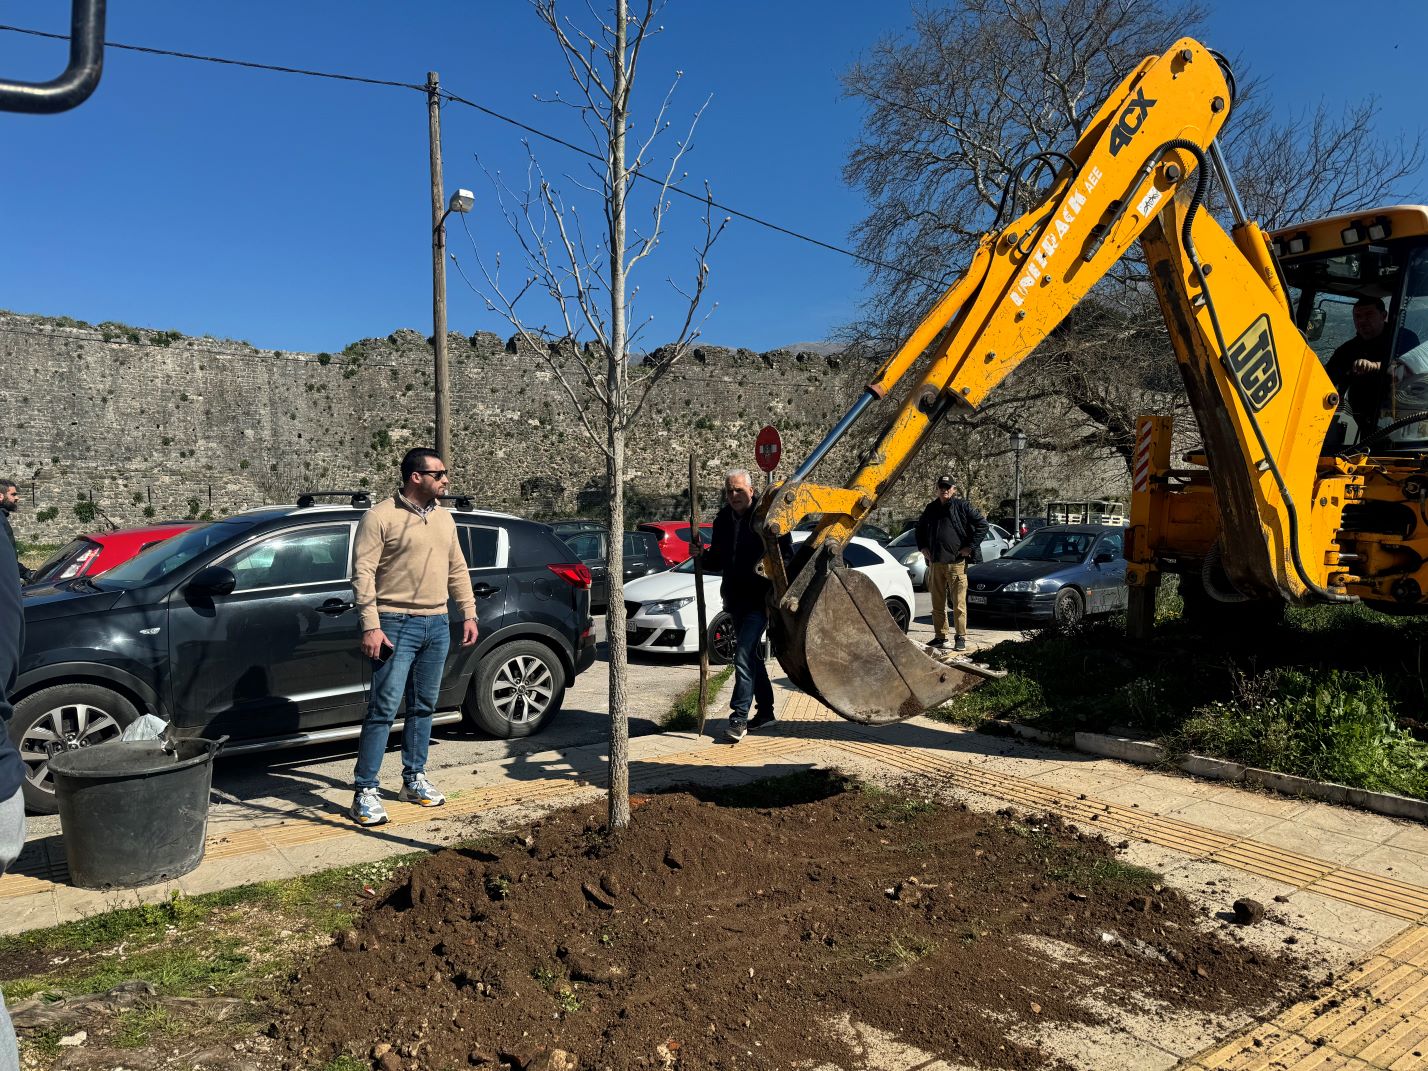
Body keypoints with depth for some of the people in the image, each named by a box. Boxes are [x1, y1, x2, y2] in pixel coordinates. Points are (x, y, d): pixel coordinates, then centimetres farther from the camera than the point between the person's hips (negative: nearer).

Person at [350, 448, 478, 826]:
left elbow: (458, 570, 18)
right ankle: (366, 792, 0)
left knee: (423, 707, 12)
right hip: (397, 624, -6)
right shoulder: (380, 517, -8)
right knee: (384, 708, -7)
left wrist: (469, 614, 12)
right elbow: (363, 573, -13)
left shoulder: (443, 518, 12)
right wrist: (371, 626, -19)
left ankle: (414, 779, 24)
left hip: (437, 625, 6)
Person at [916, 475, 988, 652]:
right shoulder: (931, 508, 12)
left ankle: (961, 638, 4)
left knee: (958, 603, -3)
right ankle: (940, 636, 20)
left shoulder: (962, 506, -3)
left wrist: (970, 547, -8)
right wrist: (922, 547, 14)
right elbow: (920, 528, 27)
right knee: (937, 604, 11)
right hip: (935, 563, 5)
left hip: (956, 563, -5)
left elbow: (982, 524, -5)